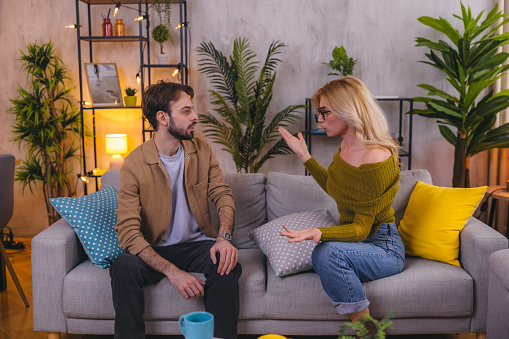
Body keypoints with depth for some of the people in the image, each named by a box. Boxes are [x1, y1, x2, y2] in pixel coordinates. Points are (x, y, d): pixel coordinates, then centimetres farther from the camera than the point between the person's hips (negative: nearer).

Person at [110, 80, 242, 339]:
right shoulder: (134, 165, -15)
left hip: (197, 244, 2)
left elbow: (222, 194, 0)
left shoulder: (200, 150, 0)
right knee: (123, 267, -31)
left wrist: (224, 236, -22)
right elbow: (128, 232, -20)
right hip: (156, 249, -2)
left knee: (227, 265, -28)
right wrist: (172, 271, -31)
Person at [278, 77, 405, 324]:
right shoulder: (346, 146, 2)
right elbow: (334, 189, 23)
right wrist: (304, 156, 18)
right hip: (352, 240, 8)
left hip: (384, 248, -8)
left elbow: (361, 229, -21)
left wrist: (320, 233, -37)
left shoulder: (377, 160, -23)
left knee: (327, 252, -34)